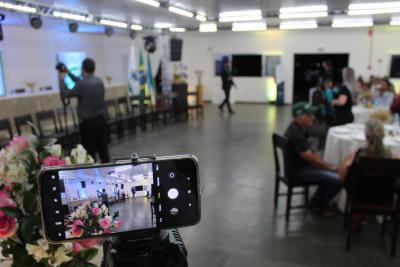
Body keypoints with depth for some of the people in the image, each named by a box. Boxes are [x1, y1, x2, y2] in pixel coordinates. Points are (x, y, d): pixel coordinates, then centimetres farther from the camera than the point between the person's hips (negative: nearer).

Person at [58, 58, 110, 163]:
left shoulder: (83, 84, -17)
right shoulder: (99, 81, 5)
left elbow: (65, 93, -3)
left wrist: (62, 78, 12)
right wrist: (69, 73, 28)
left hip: (88, 123, -7)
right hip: (101, 120, 7)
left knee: (90, 152, 2)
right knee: (103, 149, 14)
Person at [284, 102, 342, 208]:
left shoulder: (298, 128, 4)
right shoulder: (296, 135, -28)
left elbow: (310, 152, 10)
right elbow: (311, 158, -23)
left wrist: (330, 166, 4)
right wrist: (331, 168, -10)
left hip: (302, 164, 10)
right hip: (300, 170, -10)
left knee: (335, 171, 16)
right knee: (338, 179, -14)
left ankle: (317, 199, 23)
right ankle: (321, 204, 11)